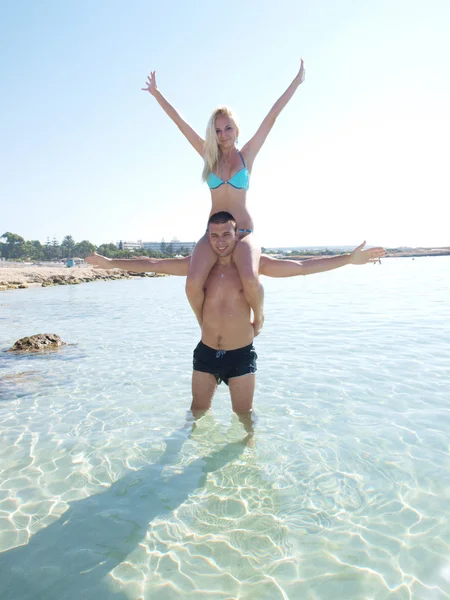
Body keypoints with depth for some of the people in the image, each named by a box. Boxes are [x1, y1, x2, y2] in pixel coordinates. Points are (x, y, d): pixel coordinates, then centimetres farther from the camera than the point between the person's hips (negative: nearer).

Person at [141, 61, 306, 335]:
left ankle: (259, 315, 1)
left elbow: (272, 117, 5)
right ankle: (205, 327, 3)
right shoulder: (209, 156, 11)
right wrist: (156, 93, 19)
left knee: (250, 279, -33)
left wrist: (297, 82, 7)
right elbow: (180, 122, 14)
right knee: (193, 283, -26)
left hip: (244, 232, -1)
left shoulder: (247, 155, 7)